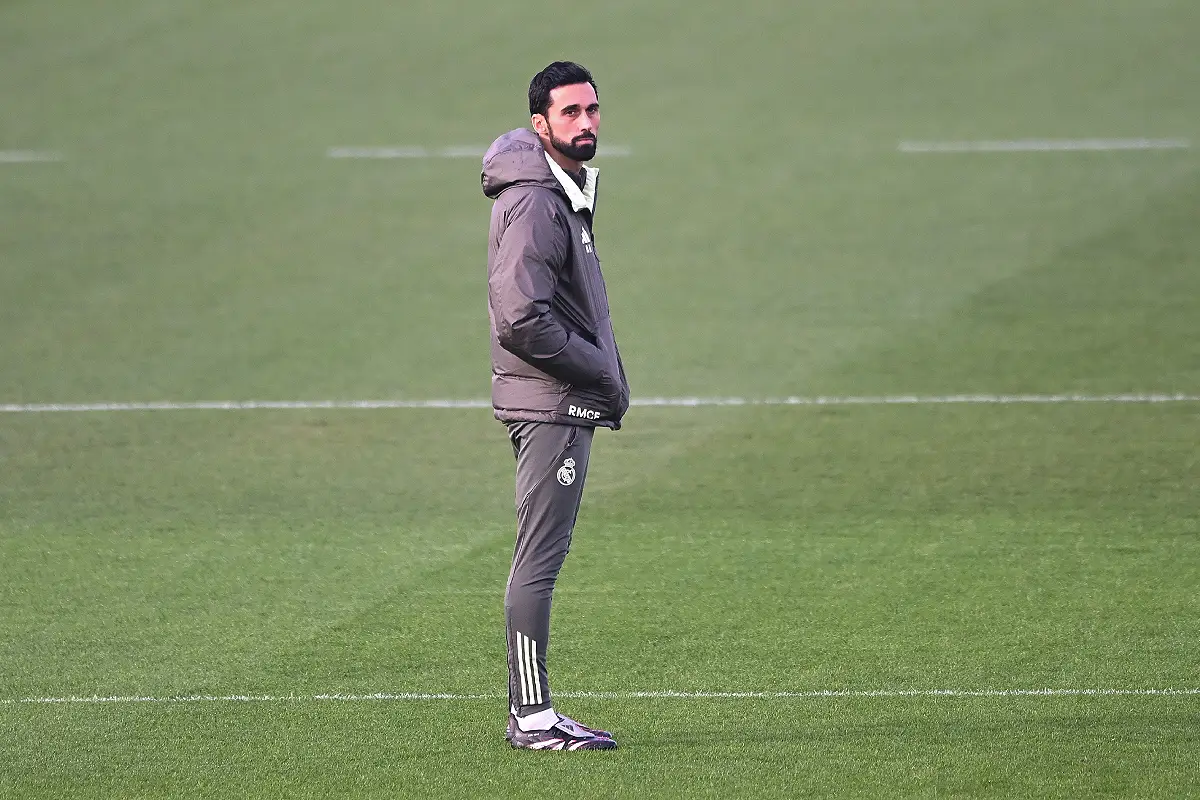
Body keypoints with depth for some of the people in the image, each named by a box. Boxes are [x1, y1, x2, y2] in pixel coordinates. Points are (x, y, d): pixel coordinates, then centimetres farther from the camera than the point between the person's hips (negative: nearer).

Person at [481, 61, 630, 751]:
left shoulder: (566, 194, 17)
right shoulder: (534, 203, -16)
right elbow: (522, 321, -24)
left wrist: (609, 380, 12)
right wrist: (604, 373, -14)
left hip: (567, 405, 11)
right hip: (551, 405, -11)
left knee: (541, 558, 12)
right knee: (540, 560, -8)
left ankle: (531, 712, 16)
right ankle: (533, 717, -7)